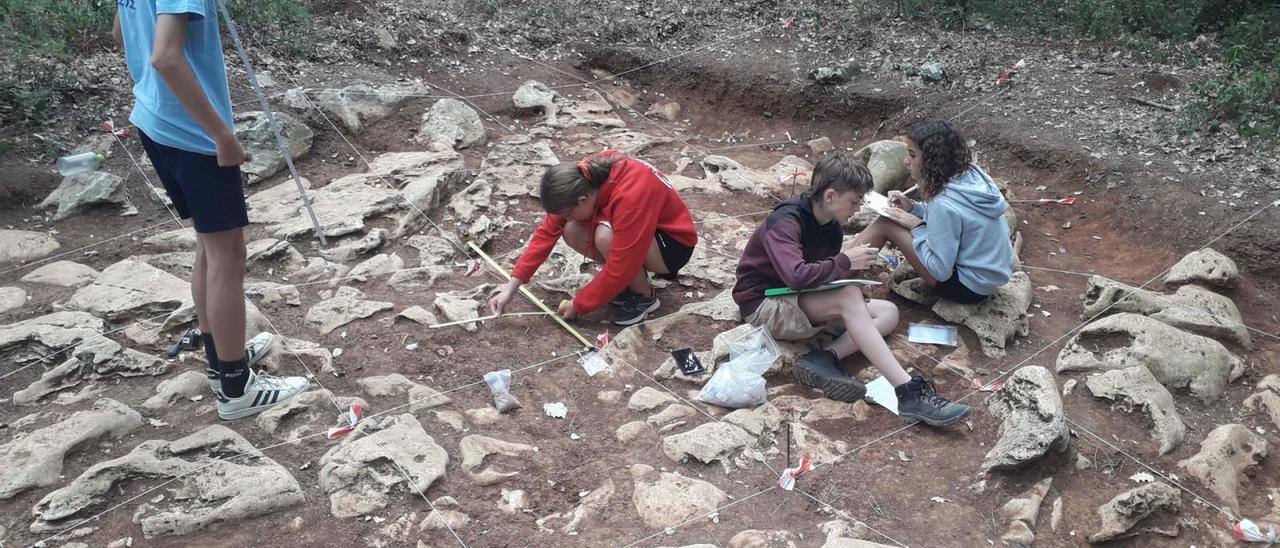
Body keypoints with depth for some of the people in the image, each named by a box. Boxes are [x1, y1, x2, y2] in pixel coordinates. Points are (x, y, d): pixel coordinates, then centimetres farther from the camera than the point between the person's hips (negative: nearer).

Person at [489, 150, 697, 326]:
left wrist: (579, 305, -18)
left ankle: (644, 296, -8)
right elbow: (547, 231, -11)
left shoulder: (629, 197, -37)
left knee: (606, 236, -33)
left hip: (675, 243, -7)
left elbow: (618, 268, -31)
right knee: (571, 232, -14)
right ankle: (633, 277, 5)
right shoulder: (583, 179, -15)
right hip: (639, 230, 7)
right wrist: (511, 288, -14)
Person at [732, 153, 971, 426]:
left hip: (801, 305, 9)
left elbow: (826, 276, 10)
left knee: (888, 312, -3)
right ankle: (909, 393, -37)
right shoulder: (784, 222, -21)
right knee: (849, 297, -32)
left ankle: (824, 358, -25)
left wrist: (861, 265, -9)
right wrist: (845, 261, -24)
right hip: (764, 304, -9)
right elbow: (796, 276, -36)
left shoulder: (832, 228, 6)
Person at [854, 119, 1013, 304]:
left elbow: (940, 270, -23)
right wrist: (913, 207, 2)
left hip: (969, 287, -9)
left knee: (885, 225, -7)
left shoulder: (944, 204, -28)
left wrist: (916, 227, -12)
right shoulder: (972, 174, -4)